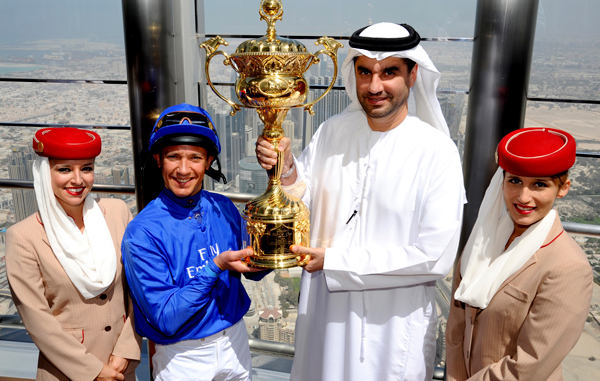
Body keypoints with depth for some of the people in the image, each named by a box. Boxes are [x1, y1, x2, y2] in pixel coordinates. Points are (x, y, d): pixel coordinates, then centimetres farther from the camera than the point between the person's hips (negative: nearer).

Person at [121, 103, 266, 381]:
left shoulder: (223, 208, -7)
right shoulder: (142, 233, -20)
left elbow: (253, 270, 5)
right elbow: (166, 318, -21)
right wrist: (216, 267, -28)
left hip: (235, 342, 4)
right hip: (183, 358, -4)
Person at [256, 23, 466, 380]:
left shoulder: (438, 152, -18)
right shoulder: (333, 130, -4)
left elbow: (436, 257, -21)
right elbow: (305, 198, 6)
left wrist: (335, 260, -19)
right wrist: (286, 169, -17)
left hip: (394, 319, -4)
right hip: (325, 307, 4)